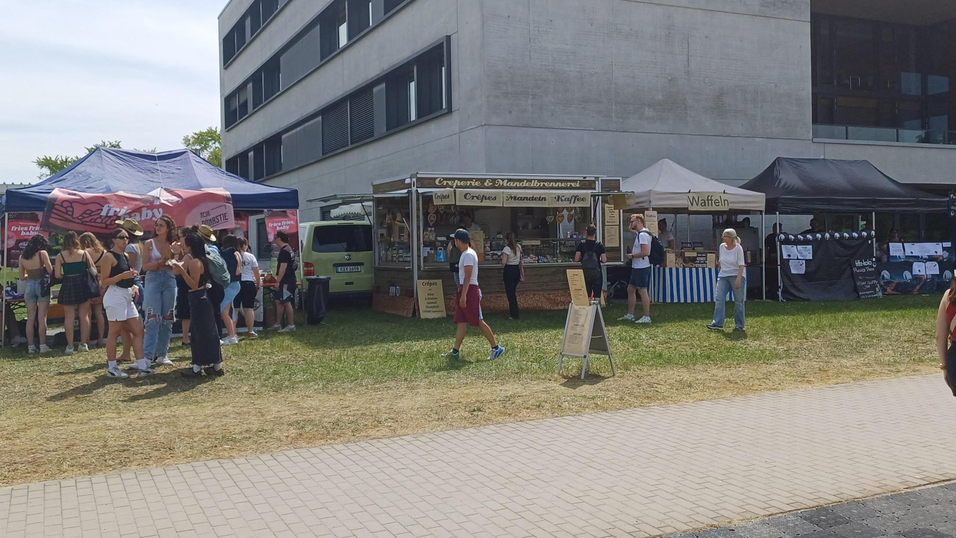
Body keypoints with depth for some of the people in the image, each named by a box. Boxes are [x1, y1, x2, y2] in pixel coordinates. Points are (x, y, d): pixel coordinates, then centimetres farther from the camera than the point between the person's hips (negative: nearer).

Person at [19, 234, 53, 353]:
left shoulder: (22, 257, 6)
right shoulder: (42, 253, -7)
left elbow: (22, 277, 10)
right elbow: (50, 271, -9)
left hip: (28, 285, 4)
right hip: (41, 285, -4)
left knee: (30, 318, 8)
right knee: (42, 317, 0)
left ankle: (30, 346, 9)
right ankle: (42, 345, 0)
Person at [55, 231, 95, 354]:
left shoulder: (60, 256, -3)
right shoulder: (84, 254, -1)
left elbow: (57, 275, -6)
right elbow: (93, 270, 2)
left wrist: (66, 276, 14)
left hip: (68, 285, -1)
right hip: (82, 284, 1)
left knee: (69, 316, 3)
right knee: (84, 315, 8)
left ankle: (70, 346, 3)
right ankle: (83, 343, 9)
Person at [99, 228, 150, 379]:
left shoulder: (126, 256, 16)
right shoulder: (109, 257, -9)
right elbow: (103, 282, -13)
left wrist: (133, 285, 11)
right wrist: (122, 276, -23)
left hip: (128, 296, 9)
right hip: (115, 295, -9)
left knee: (138, 330, 5)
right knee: (114, 332, -2)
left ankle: (142, 365, 6)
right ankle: (112, 368, 6)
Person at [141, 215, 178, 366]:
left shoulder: (173, 245, 9)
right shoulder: (149, 244, 2)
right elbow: (145, 266, -4)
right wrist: (160, 262, -15)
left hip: (169, 281, 3)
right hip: (153, 280, -3)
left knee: (167, 319, 4)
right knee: (153, 318, -10)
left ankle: (162, 354, 11)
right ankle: (148, 355, -10)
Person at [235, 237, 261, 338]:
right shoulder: (250, 256, 0)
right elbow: (256, 273, 0)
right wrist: (258, 284, 12)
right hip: (249, 283, 0)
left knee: (235, 309, 4)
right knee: (249, 308, 2)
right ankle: (251, 331, 2)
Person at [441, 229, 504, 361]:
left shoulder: (468, 254, -15)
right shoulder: (466, 253, 15)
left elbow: (467, 277, -21)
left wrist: (463, 295, -24)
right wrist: (461, 294, 22)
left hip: (470, 291, -10)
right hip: (465, 290, 10)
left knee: (479, 322, -5)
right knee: (461, 322, 8)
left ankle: (496, 348, 1)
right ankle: (455, 351, 10)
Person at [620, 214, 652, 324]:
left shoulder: (643, 235, -17)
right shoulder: (639, 234, 15)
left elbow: (645, 252, -26)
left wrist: (632, 256, -15)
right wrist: (632, 254, 12)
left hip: (642, 268, -11)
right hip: (636, 267, 11)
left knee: (642, 291, -5)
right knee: (630, 289, 15)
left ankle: (647, 317, 1)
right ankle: (630, 315, 22)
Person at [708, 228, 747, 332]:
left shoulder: (738, 248, -11)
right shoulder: (721, 246, 5)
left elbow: (741, 265, -14)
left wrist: (738, 279, -23)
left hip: (736, 275, -5)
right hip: (723, 276, 5)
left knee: (738, 301, 1)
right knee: (719, 299, -8)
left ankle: (739, 325, 9)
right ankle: (718, 323, -11)